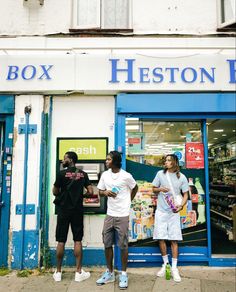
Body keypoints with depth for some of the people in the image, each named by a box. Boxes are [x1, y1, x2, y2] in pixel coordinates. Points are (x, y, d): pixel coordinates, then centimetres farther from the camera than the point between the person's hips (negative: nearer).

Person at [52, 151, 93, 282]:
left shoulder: (62, 174, -7)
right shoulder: (83, 174, 2)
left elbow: (55, 192, -1)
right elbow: (90, 192, 0)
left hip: (64, 210, -2)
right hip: (78, 210, 2)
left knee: (61, 241, 6)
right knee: (78, 241, 7)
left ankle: (58, 272, 16)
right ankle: (79, 272, 10)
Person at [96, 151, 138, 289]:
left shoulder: (126, 176, -11)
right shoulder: (105, 175, 1)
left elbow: (135, 188, 6)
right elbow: (100, 191, 10)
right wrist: (106, 192, -12)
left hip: (122, 215, -4)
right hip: (109, 214, 5)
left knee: (123, 245, 4)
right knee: (107, 244, 10)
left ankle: (124, 274, 18)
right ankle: (109, 273, 25)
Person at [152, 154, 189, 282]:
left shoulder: (182, 177, -2)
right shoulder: (160, 174, 1)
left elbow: (185, 195, 3)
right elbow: (154, 189, 10)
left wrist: (181, 206, -15)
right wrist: (160, 189, -13)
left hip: (174, 212, -1)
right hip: (161, 211, 2)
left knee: (174, 240, 1)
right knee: (161, 238, 5)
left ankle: (174, 268, 13)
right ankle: (165, 263, 25)